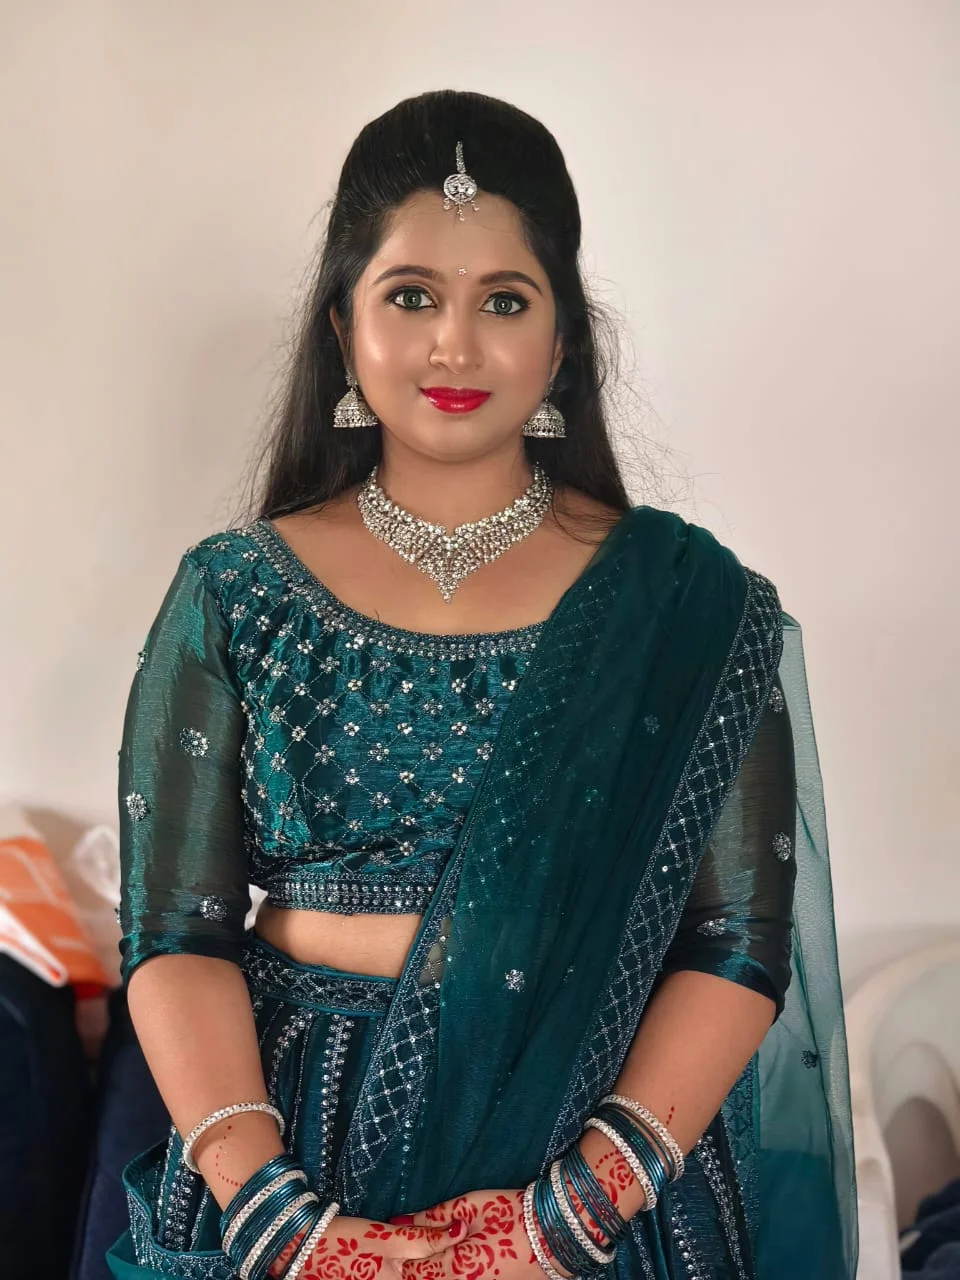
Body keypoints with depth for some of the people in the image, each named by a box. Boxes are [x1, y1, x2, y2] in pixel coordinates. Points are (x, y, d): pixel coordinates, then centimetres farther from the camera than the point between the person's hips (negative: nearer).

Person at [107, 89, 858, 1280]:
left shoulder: (686, 600, 1)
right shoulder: (232, 594, 3)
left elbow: (743, 944, -3)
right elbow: (174, 937, 0)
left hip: (597, 1149, 0)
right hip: (292, 1128, 1)